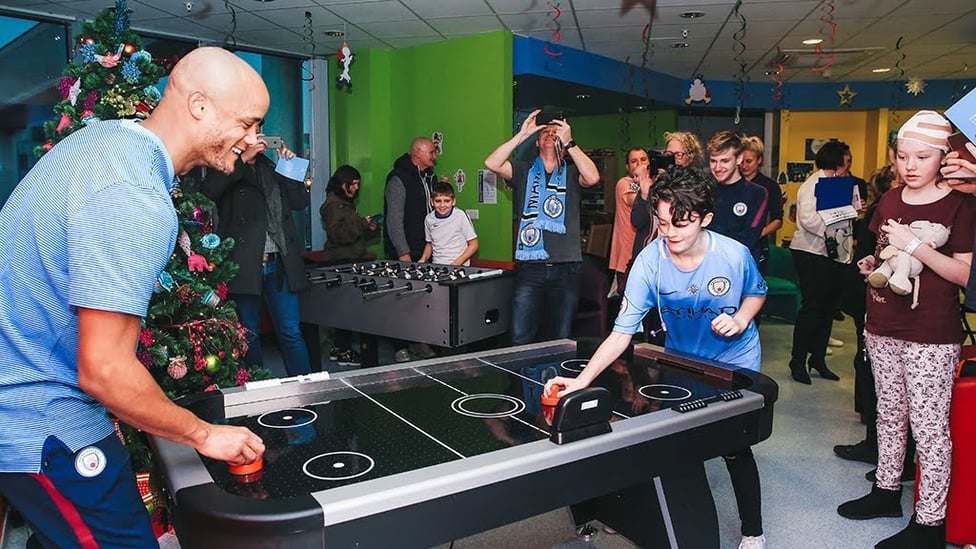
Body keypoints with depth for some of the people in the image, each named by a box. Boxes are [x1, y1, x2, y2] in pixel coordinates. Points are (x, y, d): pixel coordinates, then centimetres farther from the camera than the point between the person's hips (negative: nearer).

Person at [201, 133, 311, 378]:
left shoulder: (269, 167, 16)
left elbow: (300, 201, 14)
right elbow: (207, 192, -18)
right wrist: (243, 158, -15)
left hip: (279, 263, 3)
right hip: (244, 264, -3)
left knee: (291, 333, 4)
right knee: (249, 336, 8)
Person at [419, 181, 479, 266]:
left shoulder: (460, 215, -7)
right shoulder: (429, 219, 5)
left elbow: (473, 244, -2)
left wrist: (456, 263, -10)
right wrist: (423, 260, 3)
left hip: (459, 266, -3)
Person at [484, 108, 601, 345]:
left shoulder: (572, 173, 12)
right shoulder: (524, 171, 13)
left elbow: (593, 177, -10)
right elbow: (492, 163, -3)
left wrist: (569, 141, -8)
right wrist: (522, 134, -3)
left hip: (566, 268, 0)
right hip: (530, 267, 0)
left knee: (562, 340, 7)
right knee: (519, 340, -3)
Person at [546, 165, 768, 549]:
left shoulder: (735, 255, -26)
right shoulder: (650, 262, -27)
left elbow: (757, 293, -1)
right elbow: (622, 332, -29)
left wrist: (740, 319, -23)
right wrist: (582, 380, -40)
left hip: (734, 363, -1)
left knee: (734, 448, 2)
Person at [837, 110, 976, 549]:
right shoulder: (889, 201, 8)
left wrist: (914, 246, -22)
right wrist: (872, 264, 7)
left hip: (931, 335, -6)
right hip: (883, 327, 6)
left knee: (929, 425, 0)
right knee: (889, 414, 17)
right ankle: (887, 490, 33)